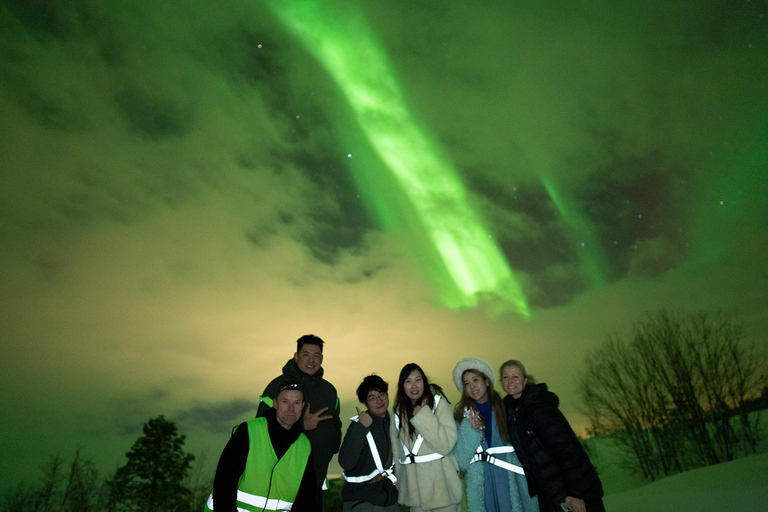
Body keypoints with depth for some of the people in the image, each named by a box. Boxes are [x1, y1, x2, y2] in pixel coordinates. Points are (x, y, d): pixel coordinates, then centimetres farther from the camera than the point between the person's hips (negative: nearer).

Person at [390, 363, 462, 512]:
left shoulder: (438, 402, -10)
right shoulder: (398, 411, 4)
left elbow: (446, 444, -18)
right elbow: (396, 449, 10)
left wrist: (423, 416, -21)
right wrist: (399, 482, 12)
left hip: (441, 484, -3)